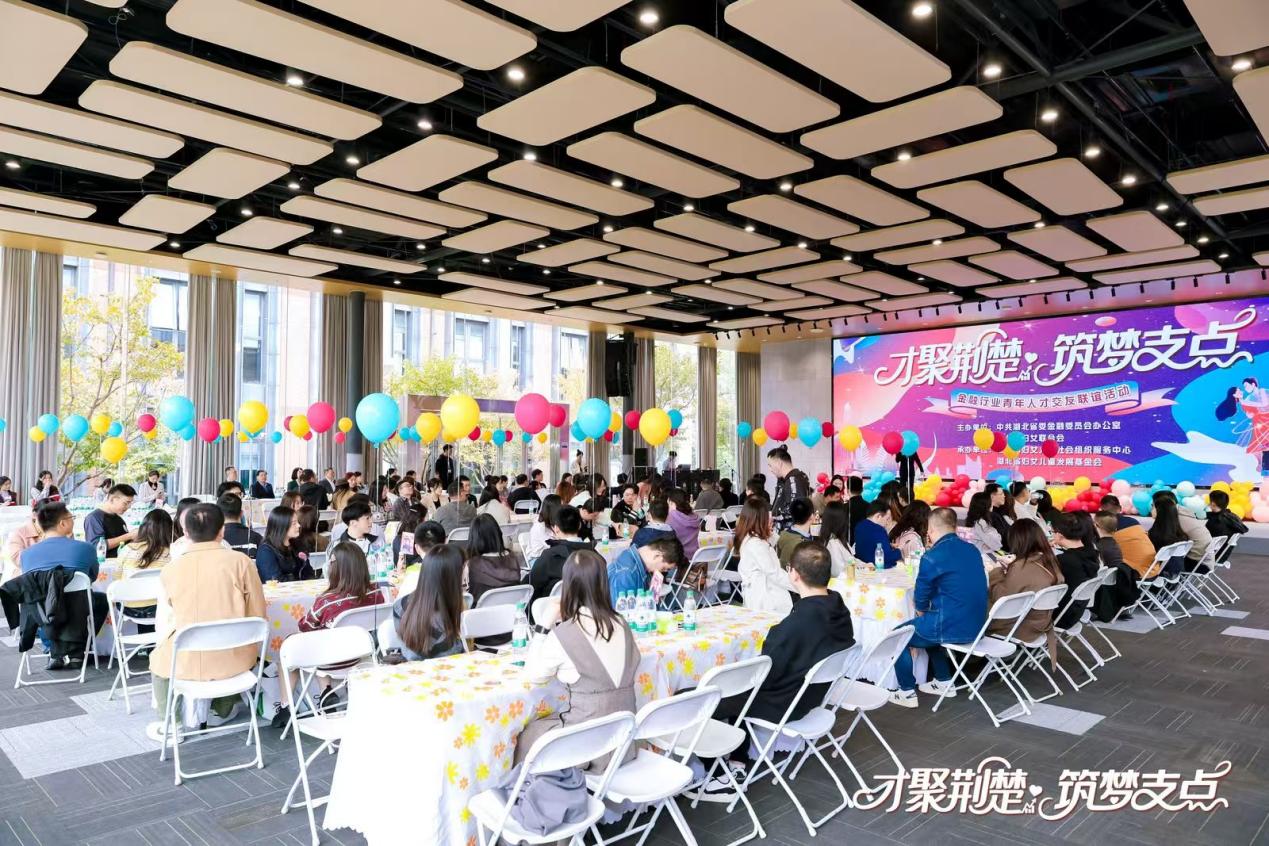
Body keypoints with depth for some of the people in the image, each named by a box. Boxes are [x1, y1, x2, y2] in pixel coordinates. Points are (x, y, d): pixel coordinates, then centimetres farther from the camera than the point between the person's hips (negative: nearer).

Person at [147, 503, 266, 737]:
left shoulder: (170, 571, -5)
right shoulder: (241, 562, -8)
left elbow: (163, 624, 5)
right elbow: (258, 617, -4)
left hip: (185, 662, 0)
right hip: (233, 660, 0)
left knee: (157, 658, 34)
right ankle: (222, 710, 45)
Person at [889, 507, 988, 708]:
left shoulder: (932, 557, -17)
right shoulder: (972, 550, 6)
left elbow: (920, 601, -6)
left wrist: (921, 610, 16)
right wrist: (926, 615, 21)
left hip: (951, 628, -7)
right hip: (975, 625, 8)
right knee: (928, 625, 33)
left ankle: (907, 693, 14)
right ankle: (944, 681, 36)